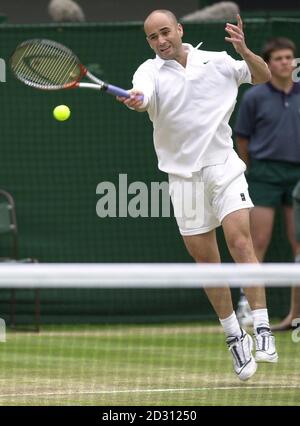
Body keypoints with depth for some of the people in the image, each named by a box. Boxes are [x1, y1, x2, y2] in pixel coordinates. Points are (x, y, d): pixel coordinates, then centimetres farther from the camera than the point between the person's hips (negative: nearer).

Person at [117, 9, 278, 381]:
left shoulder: (217, 61, 5)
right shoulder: (151, 71, -2)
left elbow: (263, 77, 15)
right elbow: (141, 95, -23)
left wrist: (244, 51, -6)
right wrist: (134, 99, -49)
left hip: (223, 166, -1)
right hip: (183, 175, 1)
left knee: (240, 241, -17)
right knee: (205, 259, 3)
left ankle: (262, 329, -18)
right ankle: (233, 336, 17)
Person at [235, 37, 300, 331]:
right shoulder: (255, 97, -1)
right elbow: (243, 138, 7)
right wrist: (251, 171, 10)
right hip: (265, 172, -3)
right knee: (259, 242, -8)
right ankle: (247, 300, -3)